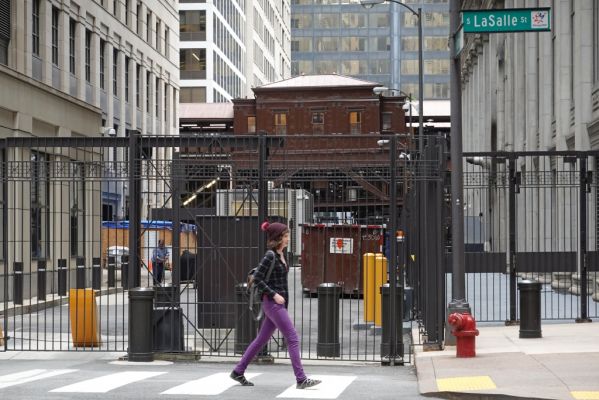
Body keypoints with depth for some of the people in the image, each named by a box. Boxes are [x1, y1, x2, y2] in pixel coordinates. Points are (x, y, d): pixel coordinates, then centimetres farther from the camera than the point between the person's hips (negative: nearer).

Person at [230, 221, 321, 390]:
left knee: (262, 339, 14)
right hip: (273, 303, -9)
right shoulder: (270, 256, -13)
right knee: (293, 338, -10)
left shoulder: (281, 255, 12)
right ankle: (301, 379, -9)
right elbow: (257, 278, -17)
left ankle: (238, 372, 21)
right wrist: (273, 294, -18)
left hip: (279, 303, 9)